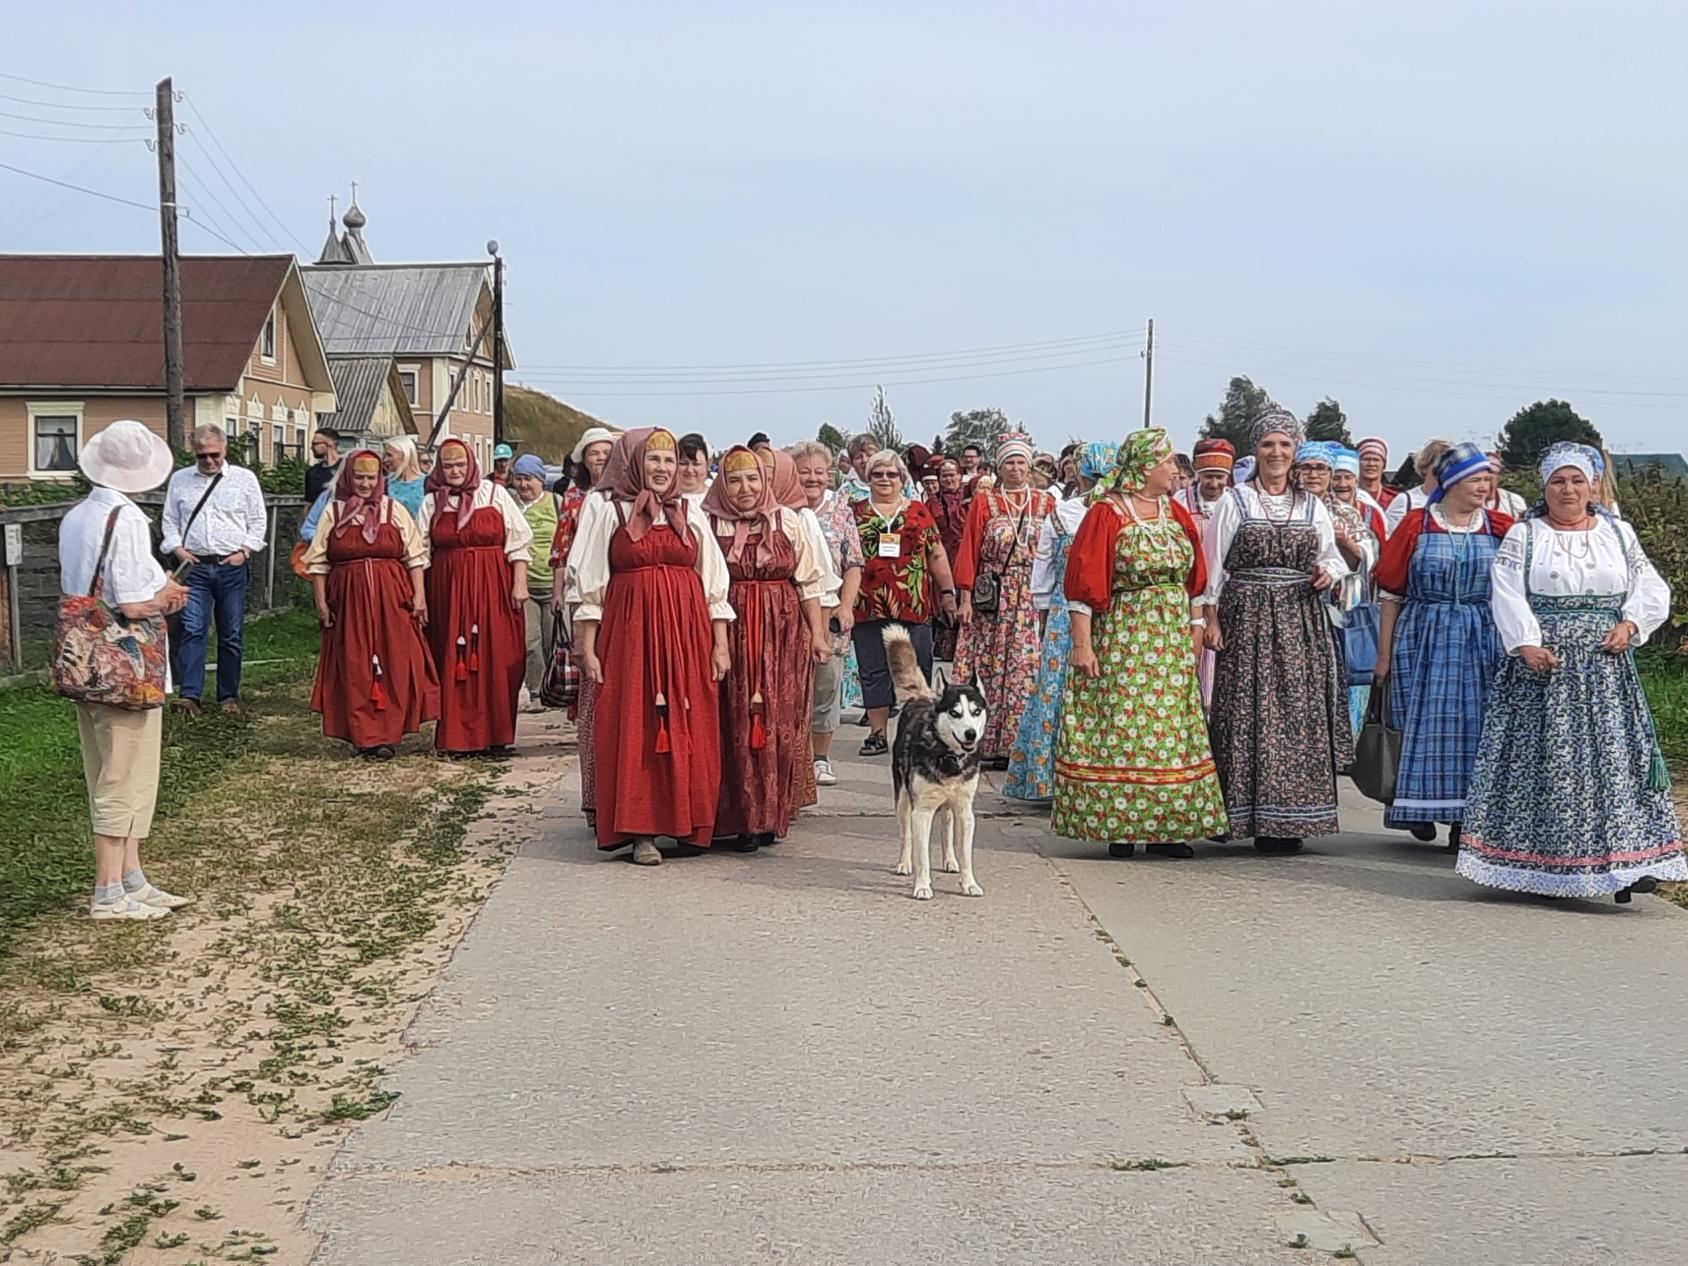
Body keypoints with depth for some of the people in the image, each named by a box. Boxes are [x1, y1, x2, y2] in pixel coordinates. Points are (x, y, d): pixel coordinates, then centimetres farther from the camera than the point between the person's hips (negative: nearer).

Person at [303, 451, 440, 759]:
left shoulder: (394, 510, 8)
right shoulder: (333, 512, 8)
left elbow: (415, 555, 5)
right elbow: (318, 562, 7)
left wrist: (419, 595, -4)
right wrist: (321, 602, 1)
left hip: (391, 600, 0)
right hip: (349, 600, 0)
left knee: (394, 666, -5)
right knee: (355, 671, 0)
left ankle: (387, 734, 1)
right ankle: (363, 735, 6)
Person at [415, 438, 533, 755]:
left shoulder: (495, 494, 3)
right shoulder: (432, 502, 8)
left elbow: (518, 540, 1)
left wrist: (519, 583, -6)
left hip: (493, 587, -1)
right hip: (449, 589, 1)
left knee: (495, 660, -1)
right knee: (455, 664, 1)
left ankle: (495, 734, 9)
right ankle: (458, 737, 7)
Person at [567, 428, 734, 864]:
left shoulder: (689, 512, 13)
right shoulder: (603, 507, 4)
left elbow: (715, 584, 12)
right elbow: (588, 583, 1)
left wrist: (720, 644, 4)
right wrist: (587, 648, -5)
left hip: (688, 633, 3)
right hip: (631, 631, -3)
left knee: (690, 732, 1)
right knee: (634, 730, -5)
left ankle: (686, 823, 9)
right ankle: (641, 831, -2)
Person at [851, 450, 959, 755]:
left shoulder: (919, 512, 10)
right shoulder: (856, 512, 10)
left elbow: (936, 555, 12)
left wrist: (947, 592, 8)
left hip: (914, 605, 0)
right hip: (868, 605, 0)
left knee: (917, 669, 1)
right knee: (873, 671, 4)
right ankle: (877, 733, 11)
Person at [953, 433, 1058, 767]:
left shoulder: (1046, 503, 9)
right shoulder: (984, 503, 6)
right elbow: (969, 551, 4)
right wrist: (966, 598, -4)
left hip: (1032, 599, 1)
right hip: (991, 598, -1)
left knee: (1025, 670, -4)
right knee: (990, 668, -2)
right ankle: (988, 744, 2)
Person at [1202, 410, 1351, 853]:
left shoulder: (1312, 506, 12)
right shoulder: (1234, 502, 3)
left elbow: (1332, 556, 21)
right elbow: (1213, 565, 1)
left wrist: (1327, 572, -3)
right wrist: (1211, 620, -6)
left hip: (1301, 622, 3)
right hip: (1247, 619, -3)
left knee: (1300, 713, -1)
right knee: (1251, 713, -6)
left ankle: (1291, 820, 5)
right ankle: (1254, 816, -1)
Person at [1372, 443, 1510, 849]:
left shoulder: (1500, 529, 5)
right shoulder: (1416, 526, 1)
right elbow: (1391, 592, 3)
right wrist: (1385, 653, 1)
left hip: (1483, 642, 1)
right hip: (1424, 640, -1)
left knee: (1475, 727, 0)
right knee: (1424, 725, -1)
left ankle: (1465, 821, 6)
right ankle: (1421, 807, 15)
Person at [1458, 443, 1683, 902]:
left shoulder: (1619, 533, 13)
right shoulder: (1524, 535, 5)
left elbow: (1650, 588, 10)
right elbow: (1508, 595, -5)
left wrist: (1630, 625, -8)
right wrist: (1527, 644, -19)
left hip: (1605, 668, 2)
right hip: (1543, 663, -2)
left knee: (1614, 757, -3)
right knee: (1540, 756, -3)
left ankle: (1624, 863, -4)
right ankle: (1534, 861, 4)